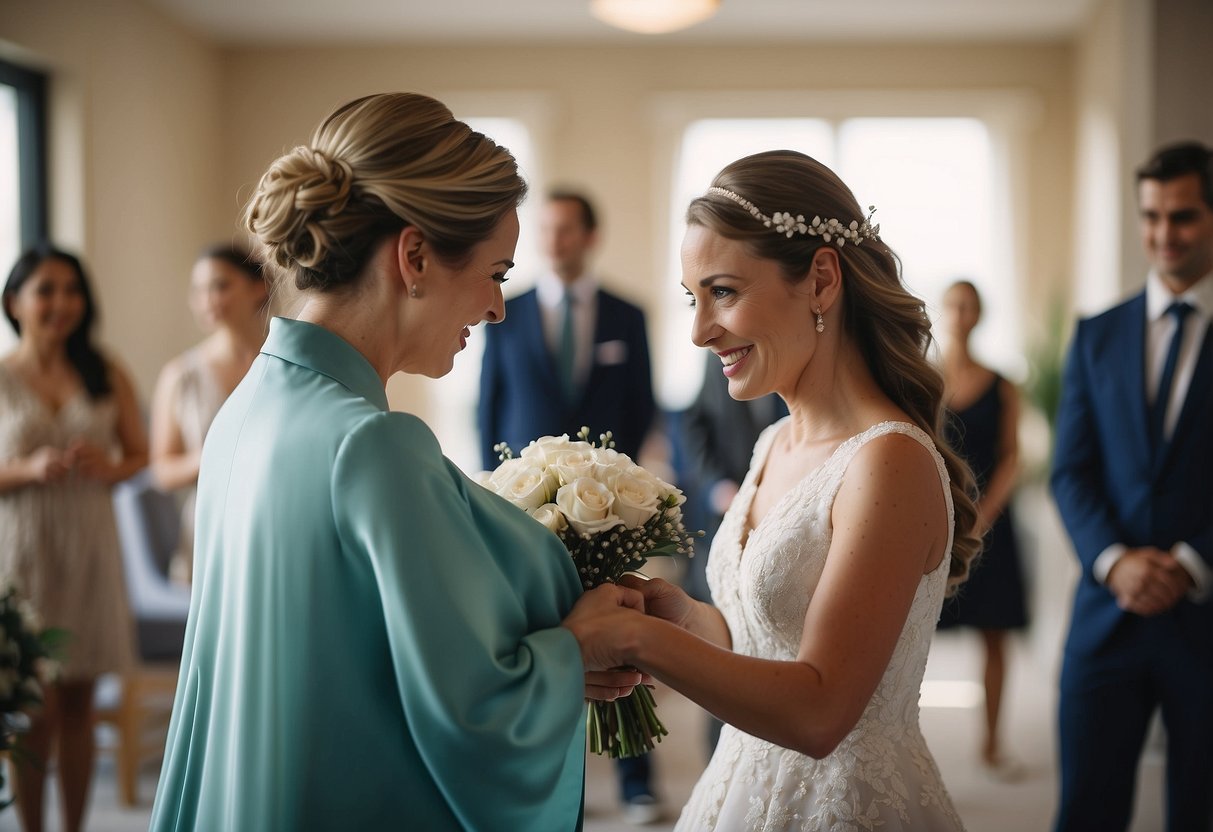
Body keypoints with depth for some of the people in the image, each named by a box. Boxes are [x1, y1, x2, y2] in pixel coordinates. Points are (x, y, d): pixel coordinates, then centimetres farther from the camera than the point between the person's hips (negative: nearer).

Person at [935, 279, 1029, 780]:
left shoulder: (1001, 386, 7)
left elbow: (1010, 457, 3)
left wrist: (982, 515, -10)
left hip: (987, 521, 2)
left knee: (994, 637, 5)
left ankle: (991, 745, 16)